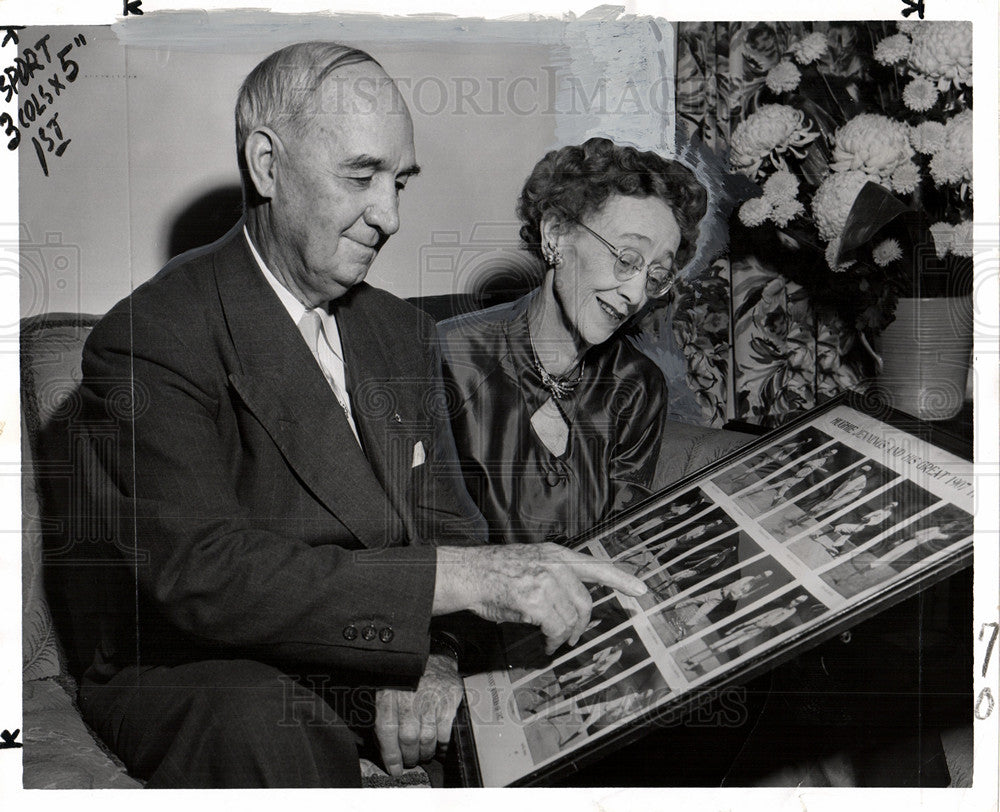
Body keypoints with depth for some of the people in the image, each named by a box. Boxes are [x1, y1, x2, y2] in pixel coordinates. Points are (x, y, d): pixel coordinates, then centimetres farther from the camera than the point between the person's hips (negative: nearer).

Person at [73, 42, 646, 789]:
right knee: (271, 726, -38)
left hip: (373, 667, 6)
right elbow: (201, 572, -26)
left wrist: (429, 655, -16)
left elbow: (443, 522, 7)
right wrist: (462, 577, -33)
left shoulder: (404, 333, 9)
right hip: (198, 681, -6)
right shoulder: (149, 339, -15)